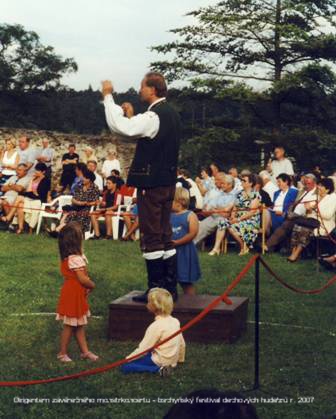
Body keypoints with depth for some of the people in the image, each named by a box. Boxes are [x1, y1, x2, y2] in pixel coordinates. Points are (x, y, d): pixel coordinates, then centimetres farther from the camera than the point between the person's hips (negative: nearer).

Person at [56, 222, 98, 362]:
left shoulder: (67, 256, 4)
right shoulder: (76, 258, -26)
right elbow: (82, 279, -24)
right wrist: (92, 285, -6)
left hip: (77, 294, 10)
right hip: (74, 294, -10)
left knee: (79, 324, 17)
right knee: (70, 325, 4)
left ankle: (85, 351, 26)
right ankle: (62, 353, 16)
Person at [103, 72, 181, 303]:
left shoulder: (153, 116, -17)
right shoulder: (172, 114, 13)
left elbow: (118, 126, -26)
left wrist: (108, 96, -16)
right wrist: (130, 116, 15)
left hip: (151, 184, -9)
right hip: (168, 182, 9)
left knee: (152, 236, -4)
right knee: (165, 236, 13)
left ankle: (155, 289, 0)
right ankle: (170, 287, 18)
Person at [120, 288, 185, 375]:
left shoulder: (156, 326, -20)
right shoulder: (175, 321, 2)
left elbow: (143, 349, -19)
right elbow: (182, 343, 11)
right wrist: (180, 359, 28)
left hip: (160, 361, -9)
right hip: (172, 361, 9)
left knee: (125, 366, -11)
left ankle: (158, 369, -17)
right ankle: (163, 367, 6)